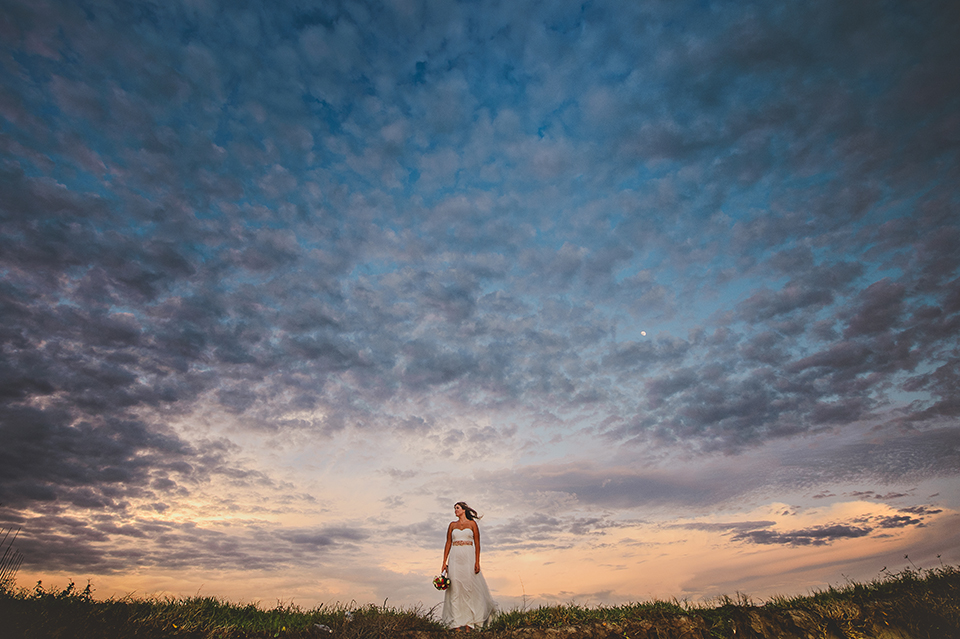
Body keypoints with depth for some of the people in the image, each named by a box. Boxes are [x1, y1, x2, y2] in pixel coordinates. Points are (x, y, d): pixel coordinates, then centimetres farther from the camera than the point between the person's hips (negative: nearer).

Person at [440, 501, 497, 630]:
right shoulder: (452, 525, 11)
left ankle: (470, 621, 8)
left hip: (469, 557, -2)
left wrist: (477, 562, -8)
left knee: (470, 587, -3)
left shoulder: (472, 523, 4)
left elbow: (477, 543, 0)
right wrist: (444, 562, 2)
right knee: (455, 588, -1)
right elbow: (448, 544, 10)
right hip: (455, 558, 2)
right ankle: (458, 622, 6)